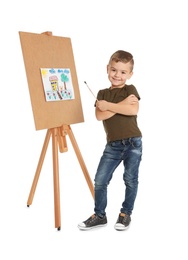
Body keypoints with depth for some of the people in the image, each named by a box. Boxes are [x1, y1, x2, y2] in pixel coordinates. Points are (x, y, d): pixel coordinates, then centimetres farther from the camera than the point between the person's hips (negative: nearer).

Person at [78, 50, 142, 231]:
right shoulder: (102, 94, 9)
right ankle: (99, 215, 18)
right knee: (100, 180, 2)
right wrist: (122, 104, -15)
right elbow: (100, 116, -8)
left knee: (130, 180, 8)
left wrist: (109, 105, -14)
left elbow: (133, 110, -19)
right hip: (112, 145, 3)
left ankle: (126, 213, 26)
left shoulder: (130, 89, 1)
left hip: (133, 143, -3)